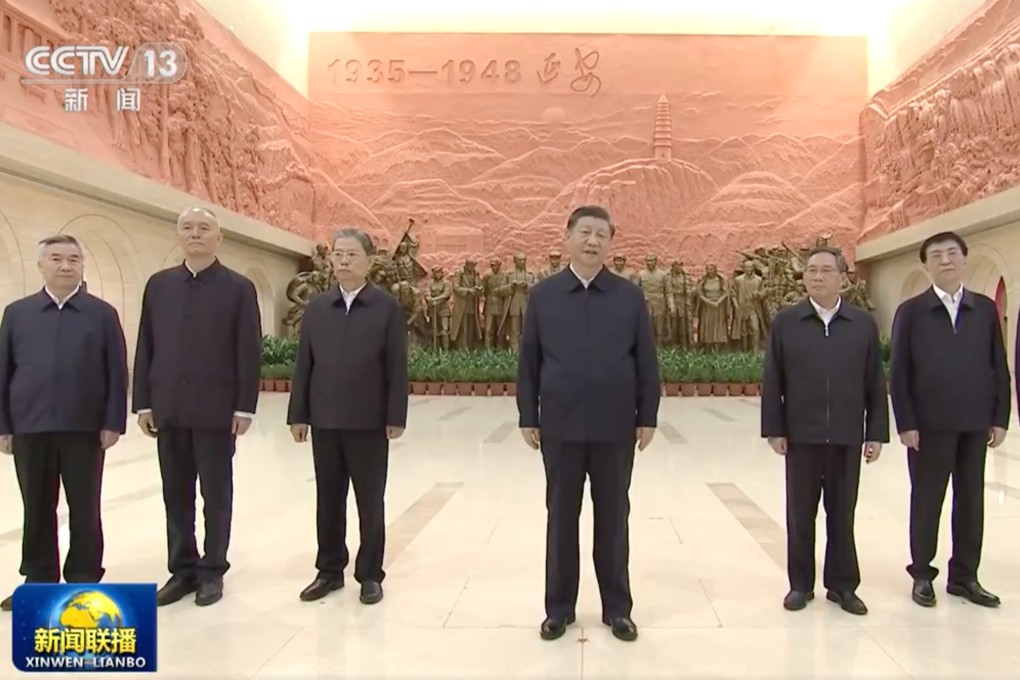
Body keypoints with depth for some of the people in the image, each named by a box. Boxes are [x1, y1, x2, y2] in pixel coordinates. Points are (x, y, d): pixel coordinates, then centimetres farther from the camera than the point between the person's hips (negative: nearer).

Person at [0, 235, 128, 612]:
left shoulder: (103, 314, 3)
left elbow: (117, 374, -1)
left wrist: (113, 423, -8)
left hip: (85, 428, -2)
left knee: (85, 509, 7)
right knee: (37, 509, 11)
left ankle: (84, 579, 18)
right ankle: (39, 579, 25)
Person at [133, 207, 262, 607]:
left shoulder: (239, 288, -1)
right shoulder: (159, 285, 10)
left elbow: (249, 352, -5)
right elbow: (146, 347, 9)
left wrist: (245, 407, -10)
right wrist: (143, 402, 3)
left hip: (217, 410, -3)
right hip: (169, 410, 4)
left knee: (216, 495, 6)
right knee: (176, 495, 10)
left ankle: (212, 570, 17)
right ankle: (182, 569, 22)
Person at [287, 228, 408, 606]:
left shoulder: (387, 308, -2)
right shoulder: (316, 307, 8)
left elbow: (396, 367, -5)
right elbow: (304, 364, 7)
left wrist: (395, 418, -9)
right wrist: (298, 414, 3)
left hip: (369, 422, -3)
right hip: (324, 421, 3)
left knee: (370, 502, 7)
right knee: (328, 500, 12)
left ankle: (369, 574, 19)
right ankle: (330, 570, 26)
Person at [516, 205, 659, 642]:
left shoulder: (630, 296, 2)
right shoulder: (543, 295, 2)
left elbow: (646, 361, 2)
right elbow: (528, 362, 2)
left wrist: (647, 418, -1)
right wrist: (528, 417, -1)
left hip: (616, 427, 0)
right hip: (560, 427, 0)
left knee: (613, 518, 10)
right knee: (561, 517, 10)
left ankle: (617, 607, 24)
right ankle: (559, 607, 23)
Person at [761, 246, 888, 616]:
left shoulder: (864, 324, 4)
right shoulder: (785, 322, 1)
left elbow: (876, 383, 4)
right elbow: (772, 381, -1)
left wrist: (876, 433, 0)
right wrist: (774, 429, -5)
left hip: (848, 436, 1)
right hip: (801, 436, -1)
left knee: (842, 514, 10)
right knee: (800, 514, 8)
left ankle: (842, 585, 23)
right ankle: (800, 584, 20)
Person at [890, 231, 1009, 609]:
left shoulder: (986, 309, 7)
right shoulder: (911, 311, -1)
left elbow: (999, 367, 7)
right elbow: (899, 372, -3)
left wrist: (1000, 418, 1)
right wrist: (906, 424, -9)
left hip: (976, 424, 3)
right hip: (929, 424, -3)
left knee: (971, 500, 9)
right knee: (926, 500, 6)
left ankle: (965, 576, 22)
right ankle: (922, 575, 18)